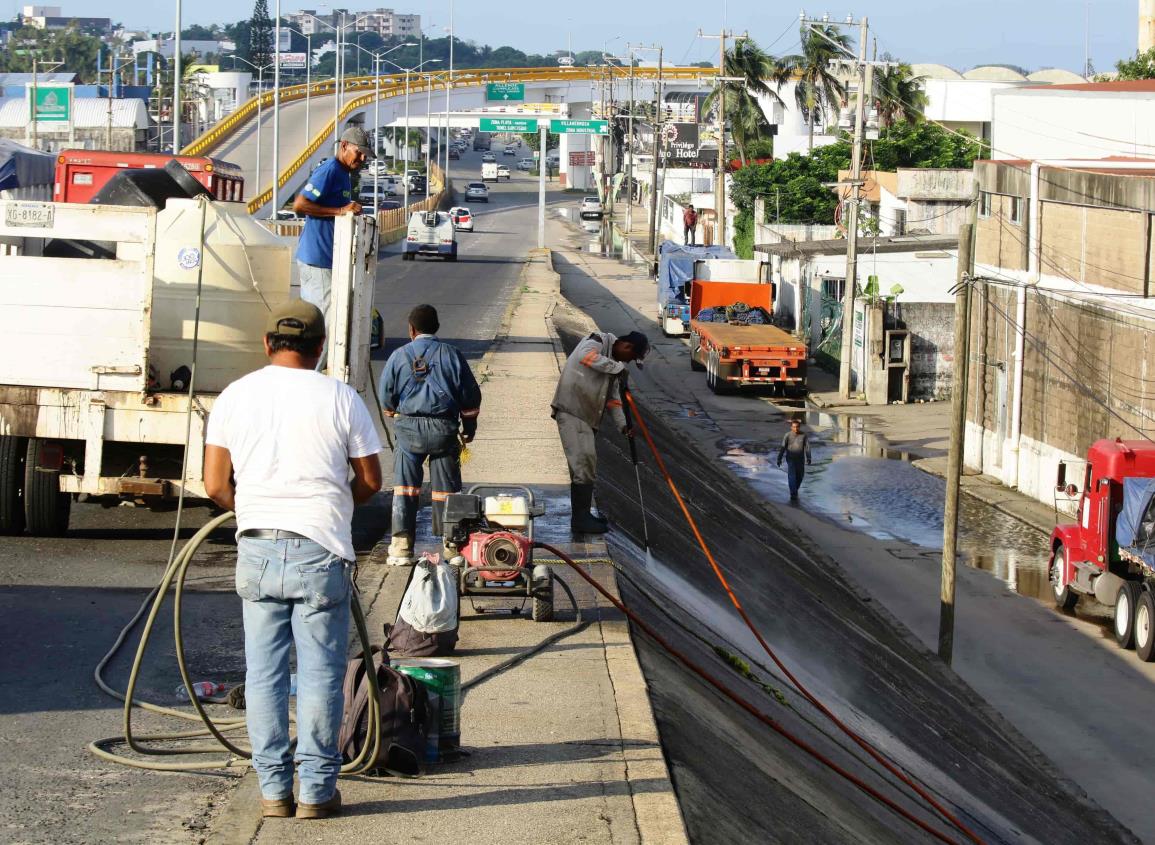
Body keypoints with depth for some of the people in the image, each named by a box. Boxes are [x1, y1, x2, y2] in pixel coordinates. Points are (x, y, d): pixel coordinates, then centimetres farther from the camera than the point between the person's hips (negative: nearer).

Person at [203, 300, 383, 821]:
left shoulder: (236, 395, 4)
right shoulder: (340, 398, -1)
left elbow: (215, 485, 3)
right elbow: (370, 481, 2)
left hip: (257, 549, 2)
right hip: (319, 552, -2)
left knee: (263, 673, 9)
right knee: (320, 674, 4)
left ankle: (273, 789, 11)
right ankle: (316, 790, 6)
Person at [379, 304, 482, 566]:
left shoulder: (399, 356, 0)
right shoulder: (451, 355, 1)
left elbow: (387, 397, 6)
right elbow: (470, 395, 5)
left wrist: (395, 414, 28)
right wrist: (469, 426, 19)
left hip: (408, 427, 0)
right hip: (444, 427, 0)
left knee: (405, 486, 6)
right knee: (446, 488, 8)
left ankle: (401, 545, 0)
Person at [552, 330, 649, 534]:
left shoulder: (612, 362, 20)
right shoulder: (599, 341, -7)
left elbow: (612, 397, 19)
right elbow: (586, 356, -31)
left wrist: (622, 425, 6)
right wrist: (617, 368, -27)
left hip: (585, 416, 10)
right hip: (571, 411, -10)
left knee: (585, 466, 15)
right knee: (584, 464, -13)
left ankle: (582, 516, 24)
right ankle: (580, 521, -12)